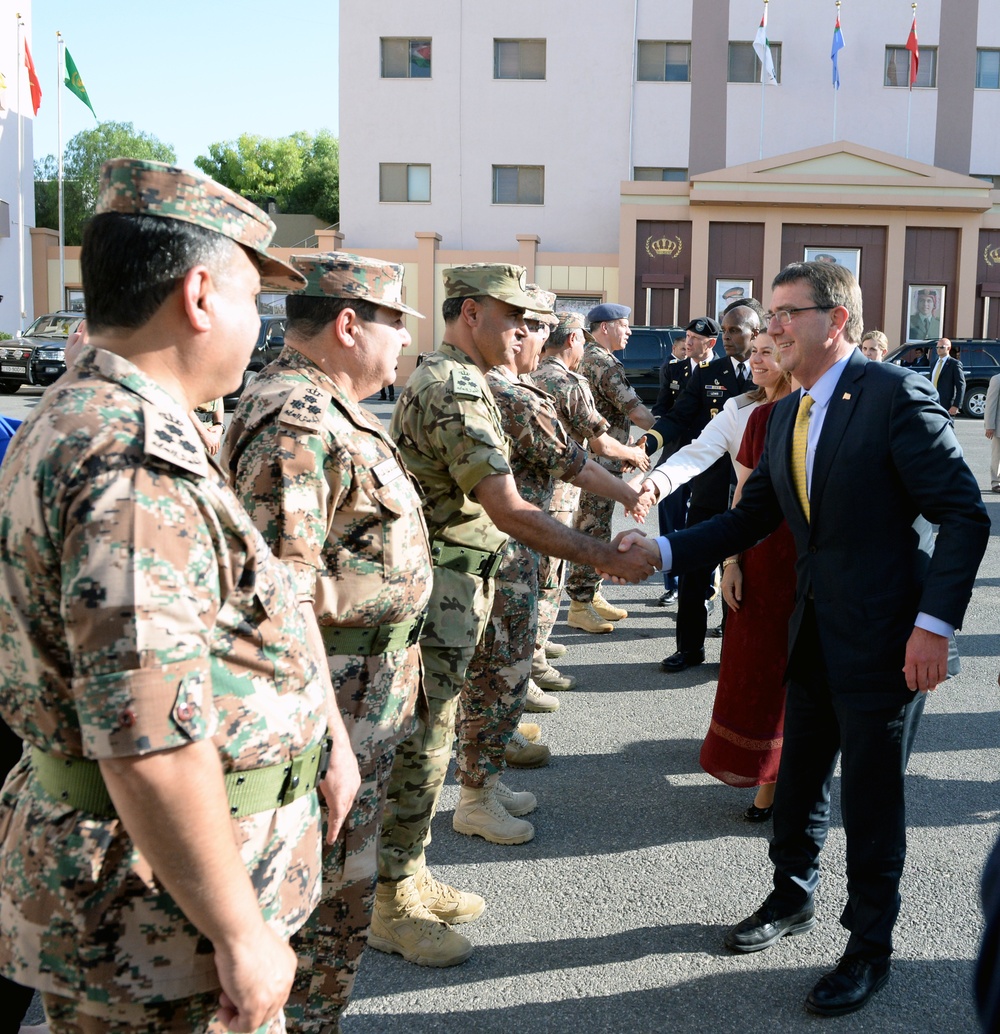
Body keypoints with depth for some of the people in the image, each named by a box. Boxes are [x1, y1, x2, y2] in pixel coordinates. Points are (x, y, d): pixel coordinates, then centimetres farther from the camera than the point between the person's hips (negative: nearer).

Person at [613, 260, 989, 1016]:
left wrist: (935, 624, -22)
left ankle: (870, 946, 27)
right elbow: (751, 518, 10)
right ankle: (792, 900, 42)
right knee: (798, 780, 19)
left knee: (871, 798, 6)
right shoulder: (786, 417, 9)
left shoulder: (896, 394, -15)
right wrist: (664, 551, -2)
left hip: (883, 637, -7)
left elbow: (964, 515, -17)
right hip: (816, 633, 7)